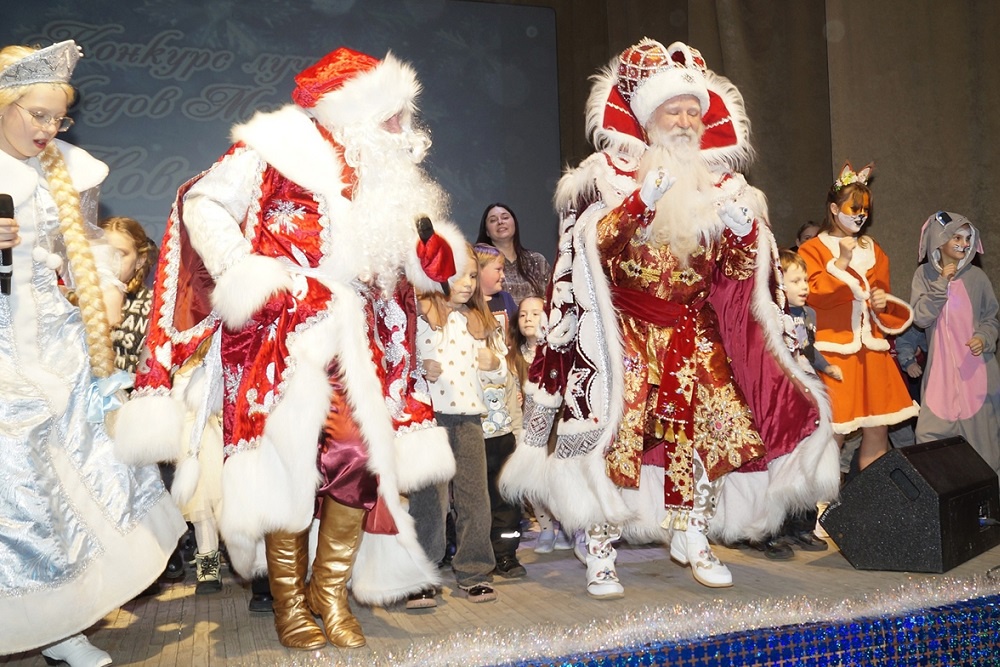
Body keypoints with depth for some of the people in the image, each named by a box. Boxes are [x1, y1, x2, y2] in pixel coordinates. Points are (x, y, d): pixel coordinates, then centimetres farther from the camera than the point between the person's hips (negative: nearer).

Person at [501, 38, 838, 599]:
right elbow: (598, 243, -16)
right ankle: (602, 552, -3)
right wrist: (647, 197, -24)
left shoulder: (720, 185, 10)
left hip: (695, 332, 4)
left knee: (713, 425, -4)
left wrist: (744, 227, -11)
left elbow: (740, 271, 7)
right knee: (617, 432, -13)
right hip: (626, 330, -4)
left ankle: (693, 539, 13)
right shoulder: (613, 176, 0)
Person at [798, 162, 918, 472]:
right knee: (834, 434, -6)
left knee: (878, 429, 7)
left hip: (871, 349, 6)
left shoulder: (872, 250, 17)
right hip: (835, 350, -6)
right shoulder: (812, 249, -1)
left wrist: (882, 301, 3)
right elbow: (813, 297, -13)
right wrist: (841, 262, -15)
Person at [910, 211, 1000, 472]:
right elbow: (920, 318, -10)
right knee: (932, 433, 2)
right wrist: (941, 284, -14)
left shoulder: (977, 276, 0)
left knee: (976, 426, 5)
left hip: (975, 365, 0)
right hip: (941, 366, 0)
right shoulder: (925, 274, -1)